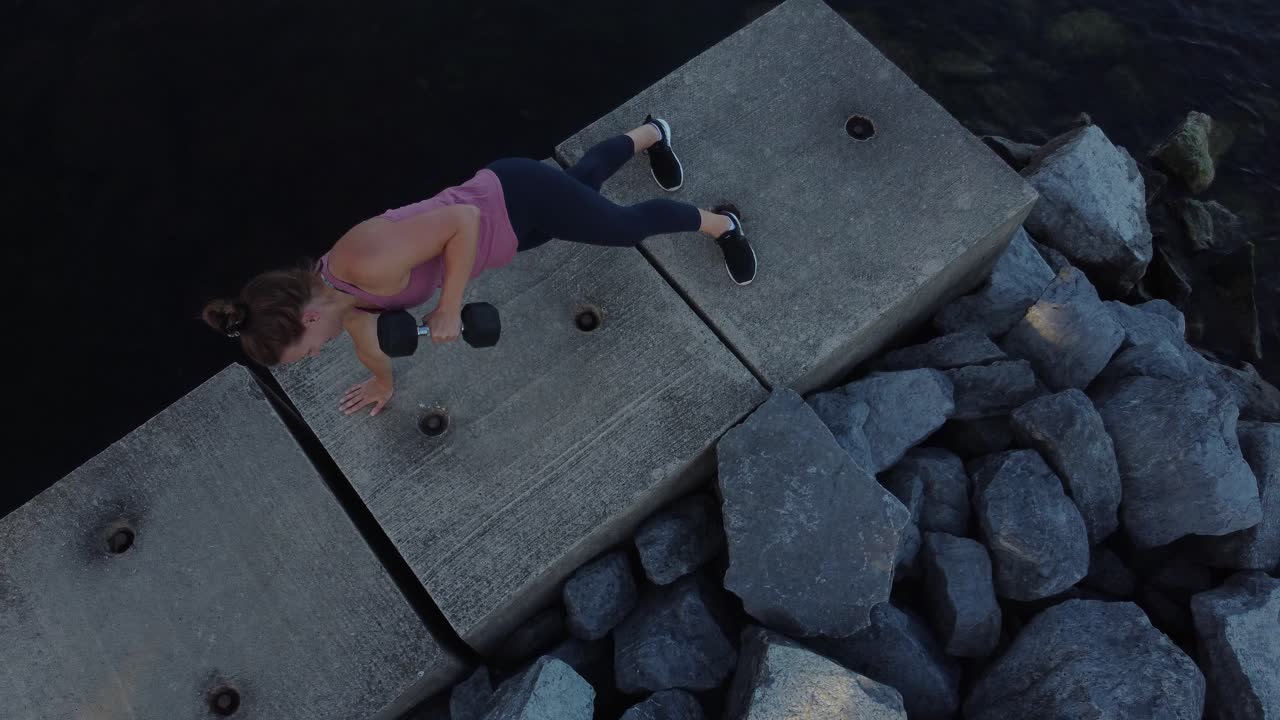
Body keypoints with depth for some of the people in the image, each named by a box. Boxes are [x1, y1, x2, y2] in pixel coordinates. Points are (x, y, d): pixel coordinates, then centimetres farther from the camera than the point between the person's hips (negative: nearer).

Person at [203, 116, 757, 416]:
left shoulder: (367, 262, -36)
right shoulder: (333, 294, -8)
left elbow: (462, 219, -32)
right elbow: (365, 336, 14)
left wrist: (449, 308, -29)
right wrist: (383, 383, 31)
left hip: (519, 201, -7)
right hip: (507, 216, 7)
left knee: (626, 226, 16)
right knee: (583, 180, 35)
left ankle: (720, 224, 44)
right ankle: (651, 135, 63)